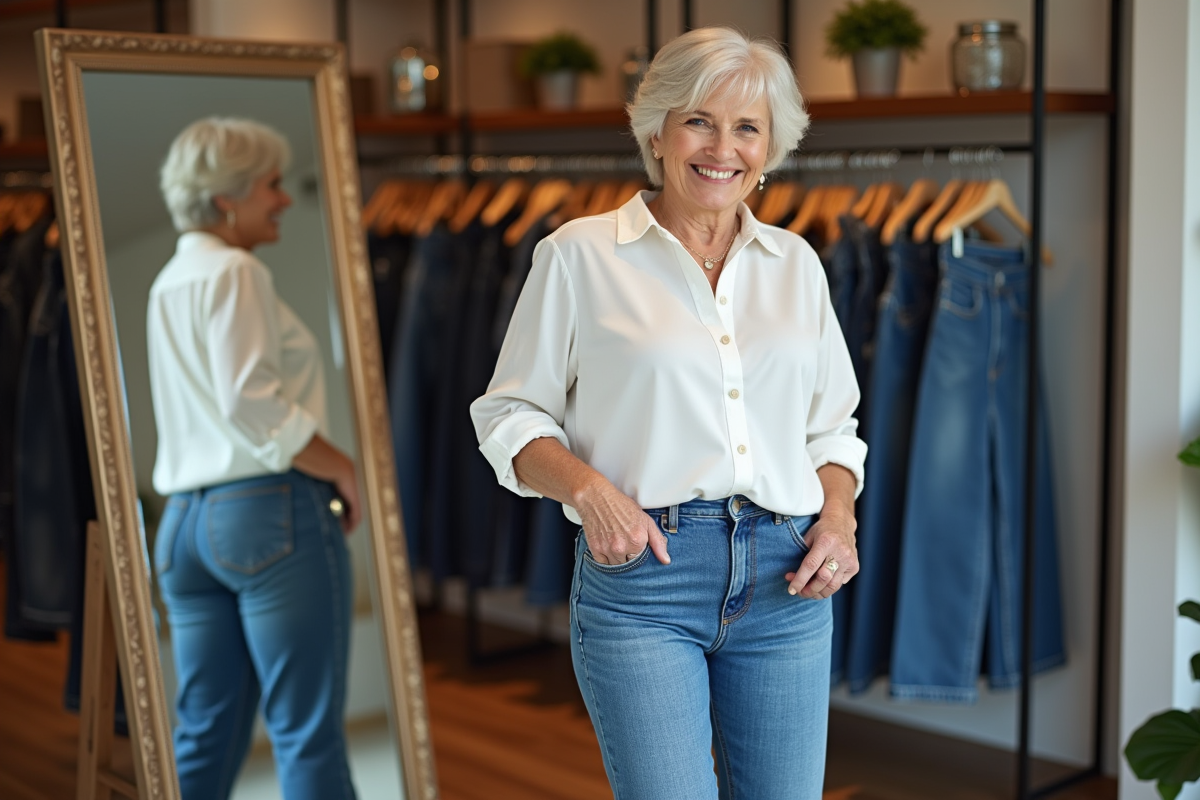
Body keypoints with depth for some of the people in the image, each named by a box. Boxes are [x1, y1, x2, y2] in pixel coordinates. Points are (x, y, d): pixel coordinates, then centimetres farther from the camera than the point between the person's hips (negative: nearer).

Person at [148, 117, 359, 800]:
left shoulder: (168, 283, 21)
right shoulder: (234, 272, -7)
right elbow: (251, 404, -19)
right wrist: (345, 471, -9)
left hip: (187, 519, 9)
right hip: (272, 512, -9)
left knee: (204, 737, 10)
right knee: (308, 732, -5)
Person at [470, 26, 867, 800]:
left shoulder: (796, 263, 12)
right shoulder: (579, 254, 0)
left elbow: (832, 425, 18)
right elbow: (510, 415, 3)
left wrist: (839, 517, -1)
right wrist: (588, 487, -15)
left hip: (785, 581, 4)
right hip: (640, 572, -4)